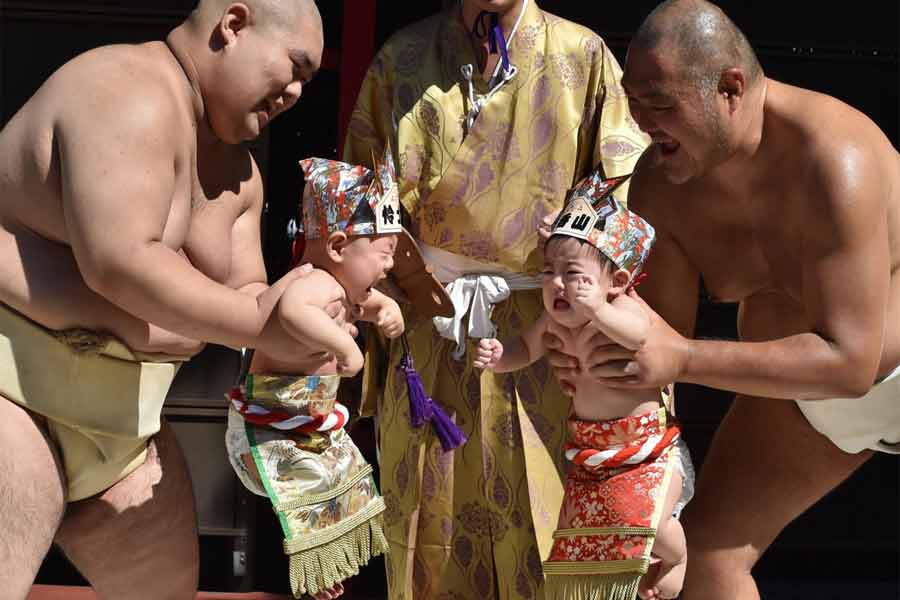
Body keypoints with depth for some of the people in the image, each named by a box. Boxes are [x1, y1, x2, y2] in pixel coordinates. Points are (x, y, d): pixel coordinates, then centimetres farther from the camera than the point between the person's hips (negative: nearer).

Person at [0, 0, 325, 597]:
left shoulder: (236, 170, 12)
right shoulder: (131, 96, -19)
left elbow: (240, 301, 11)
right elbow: (117, 263, -30)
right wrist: (262, 325, -22)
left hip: (117, 414, 10)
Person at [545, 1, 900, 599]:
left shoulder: (830, 163, -36)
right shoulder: (659, 183, -16)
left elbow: (849, 362, -36)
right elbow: (667, 333, -9)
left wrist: (683, 359, -41)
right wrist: (600, 337, -31)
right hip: (801, 387, 5)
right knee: (709, 551, 1)